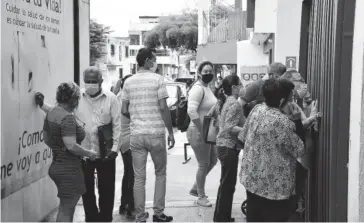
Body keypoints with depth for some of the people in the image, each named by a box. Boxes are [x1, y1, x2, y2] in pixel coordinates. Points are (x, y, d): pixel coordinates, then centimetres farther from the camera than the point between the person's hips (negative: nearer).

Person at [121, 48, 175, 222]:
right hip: (156, 133, -3)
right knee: (160, 173, 14)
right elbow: (163, 108, -11)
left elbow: (124, 111, 6)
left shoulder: (128, 82, 6)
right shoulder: (157, 79, -6)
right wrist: (171, 131, -2)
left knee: (139, 178, 8)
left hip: (136, 134, 3)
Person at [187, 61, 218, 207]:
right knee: (204, 165, 3)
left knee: (212, 161, 19)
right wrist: (202, 131, -24)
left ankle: (195, 189, 33)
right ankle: (201, 197, 20)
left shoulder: (207, 88, 12)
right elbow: (191, 111, -31)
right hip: (199, 132, -10)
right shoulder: (198, 88, -19)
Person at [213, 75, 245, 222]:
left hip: (223, 145, 10)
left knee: (225, 183, 17)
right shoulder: (235, 104, -16)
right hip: (229, 147, -10)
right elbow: (230, 128, -23)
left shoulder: (225, 101, 13)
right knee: (228, 184, -1)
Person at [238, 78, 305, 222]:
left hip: (251, 179, 7)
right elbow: (300, 151, -12)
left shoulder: (256, 109, -3)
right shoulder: (283, 122, -23)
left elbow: (243, 137, 9)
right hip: (274, 185, -6)